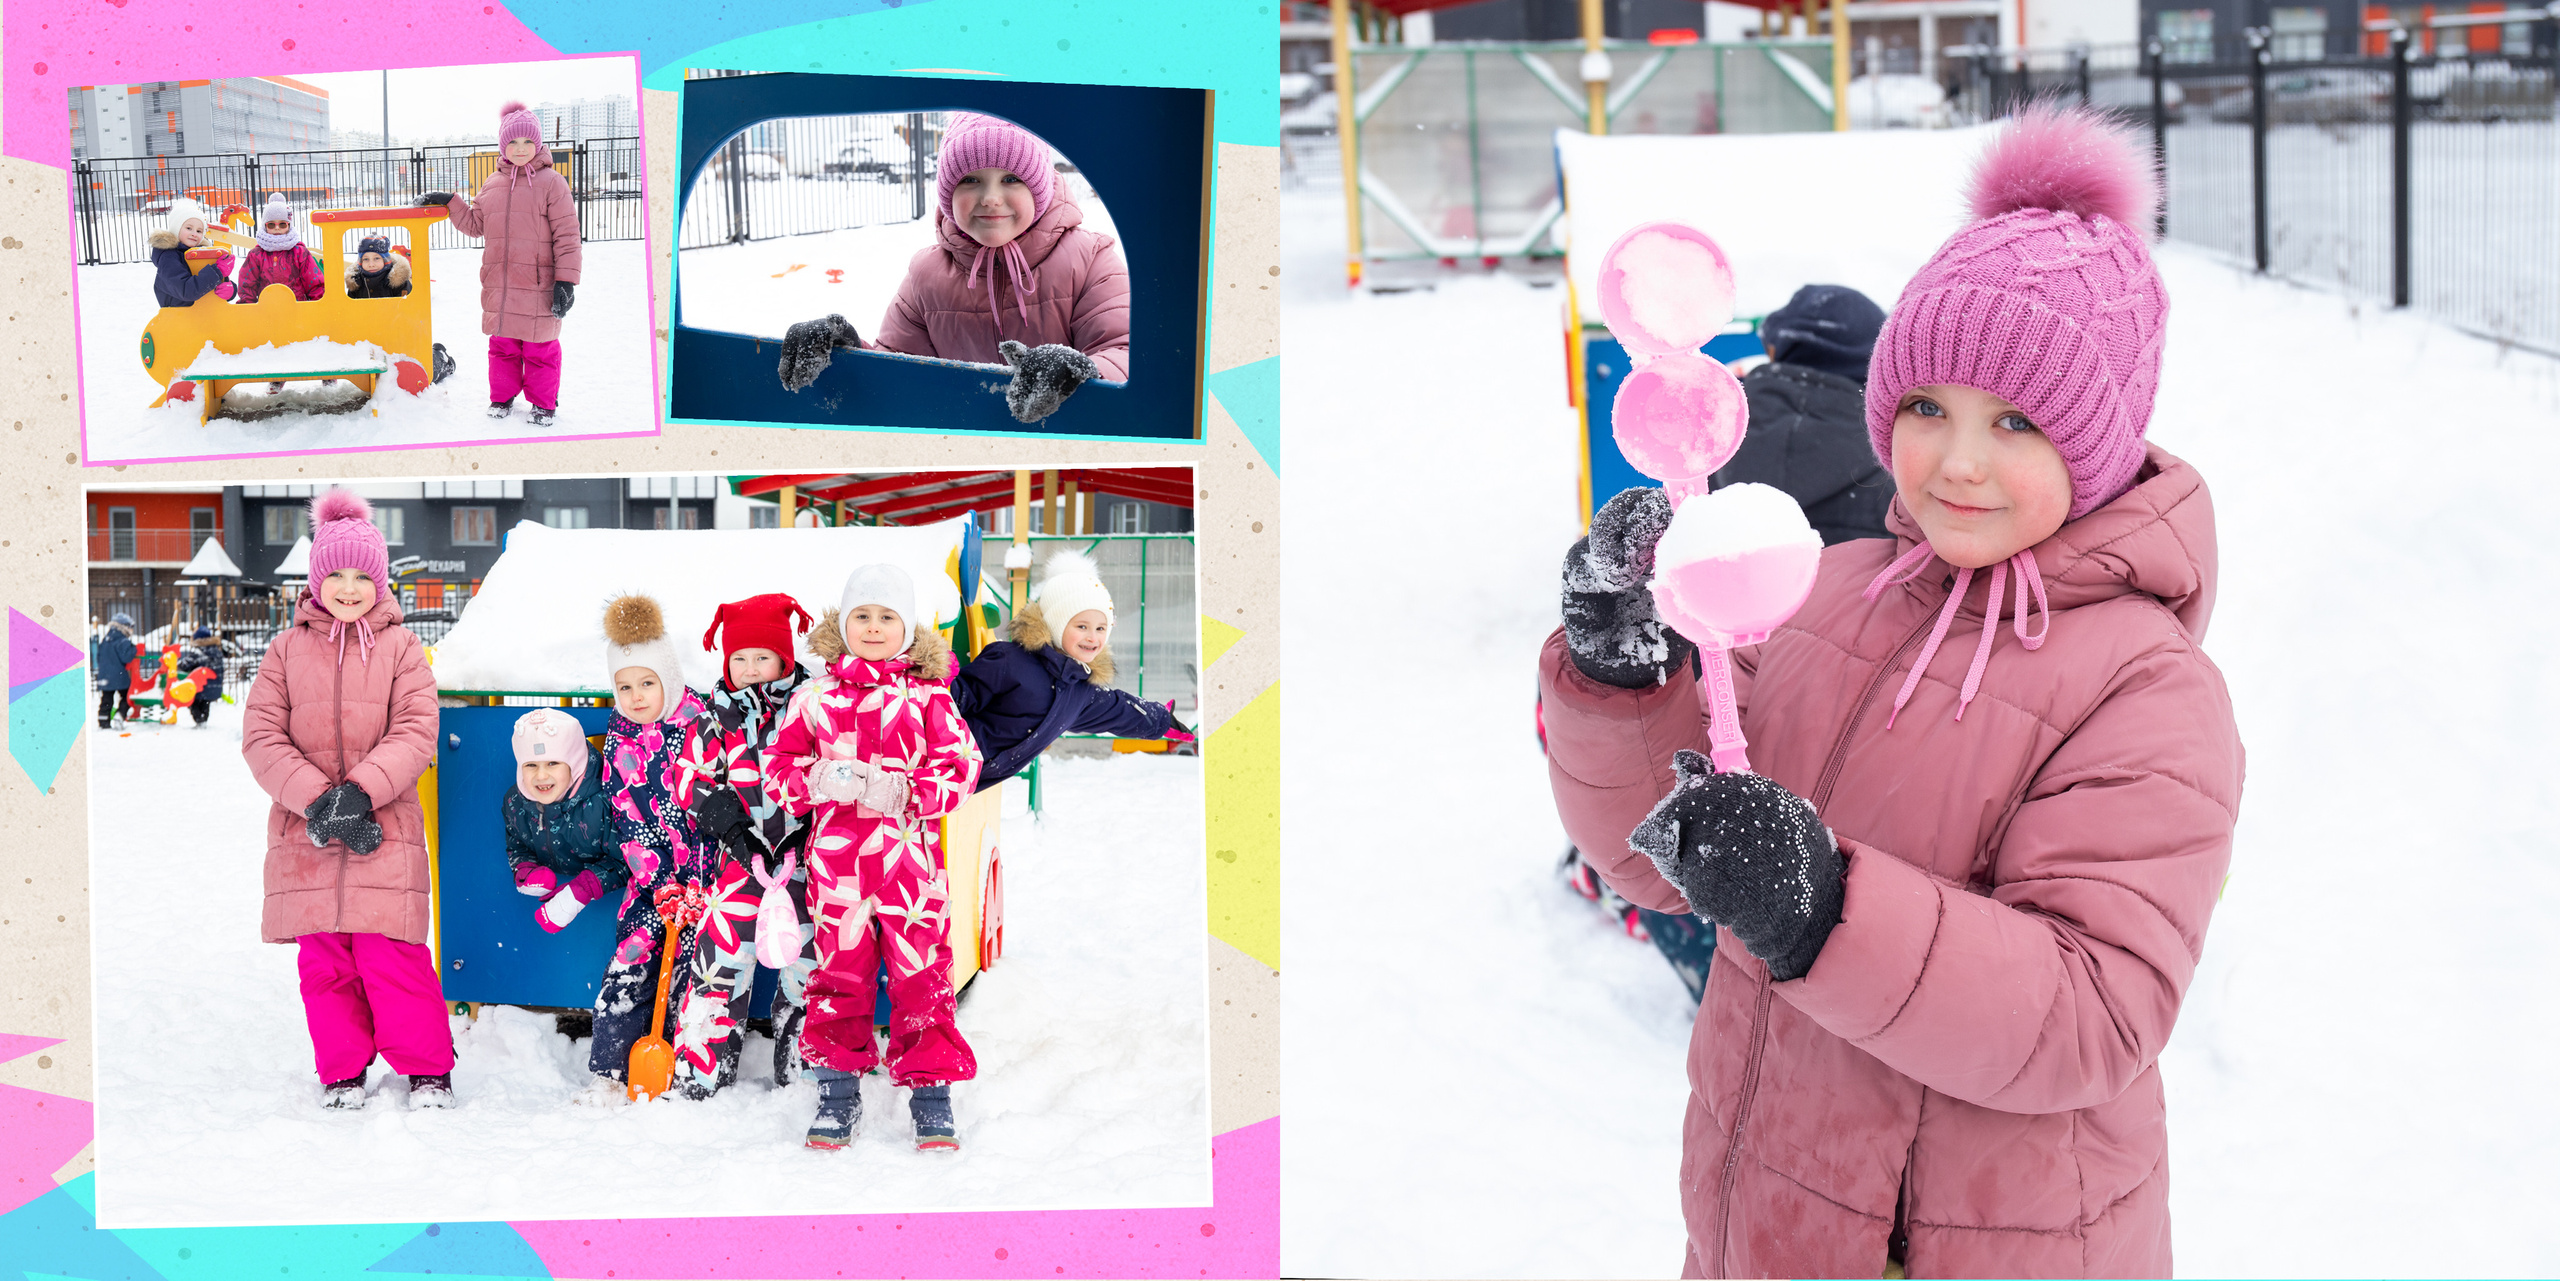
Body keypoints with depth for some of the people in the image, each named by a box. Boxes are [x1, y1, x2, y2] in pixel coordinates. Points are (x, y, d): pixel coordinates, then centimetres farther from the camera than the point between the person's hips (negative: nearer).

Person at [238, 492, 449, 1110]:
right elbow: (261, 738, 0)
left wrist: (360, 792, -19)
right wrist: (318, 800, -13)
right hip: (306, 833, 2)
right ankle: (342, 1071, 22)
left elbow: (415, 733, -6)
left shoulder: (400, 648, 2)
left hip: (385, 831, -2)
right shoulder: (288, 648, 5)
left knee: (393, 954, -5)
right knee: (324, 961, 8)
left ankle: (427, 1067, 10)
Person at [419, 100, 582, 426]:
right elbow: (475, 224, 23)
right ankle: (502, 397, 27)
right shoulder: (492, 185, 11)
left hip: (538, 286, -5)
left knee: (540, 348, 3)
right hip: (498, 286, 5)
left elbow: (566, 235, -7)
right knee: (502, 345, 12)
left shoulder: (551, 182, -5)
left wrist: (566, 280, -13)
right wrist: (449, 202, 10)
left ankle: (543, 403, 18)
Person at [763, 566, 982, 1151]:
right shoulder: (815, 697, 7)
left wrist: (905, 793, -16)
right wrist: (817, 781, -12)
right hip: (836, 858, 1)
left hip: (910, 858, -1)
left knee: (922, 974, 1)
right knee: (838, 972, 6)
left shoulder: (929, 696, 4)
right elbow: (778, 766, 9)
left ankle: (931, 1092, 12)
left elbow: (958, 765, -1)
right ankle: (837, 1095, 19)